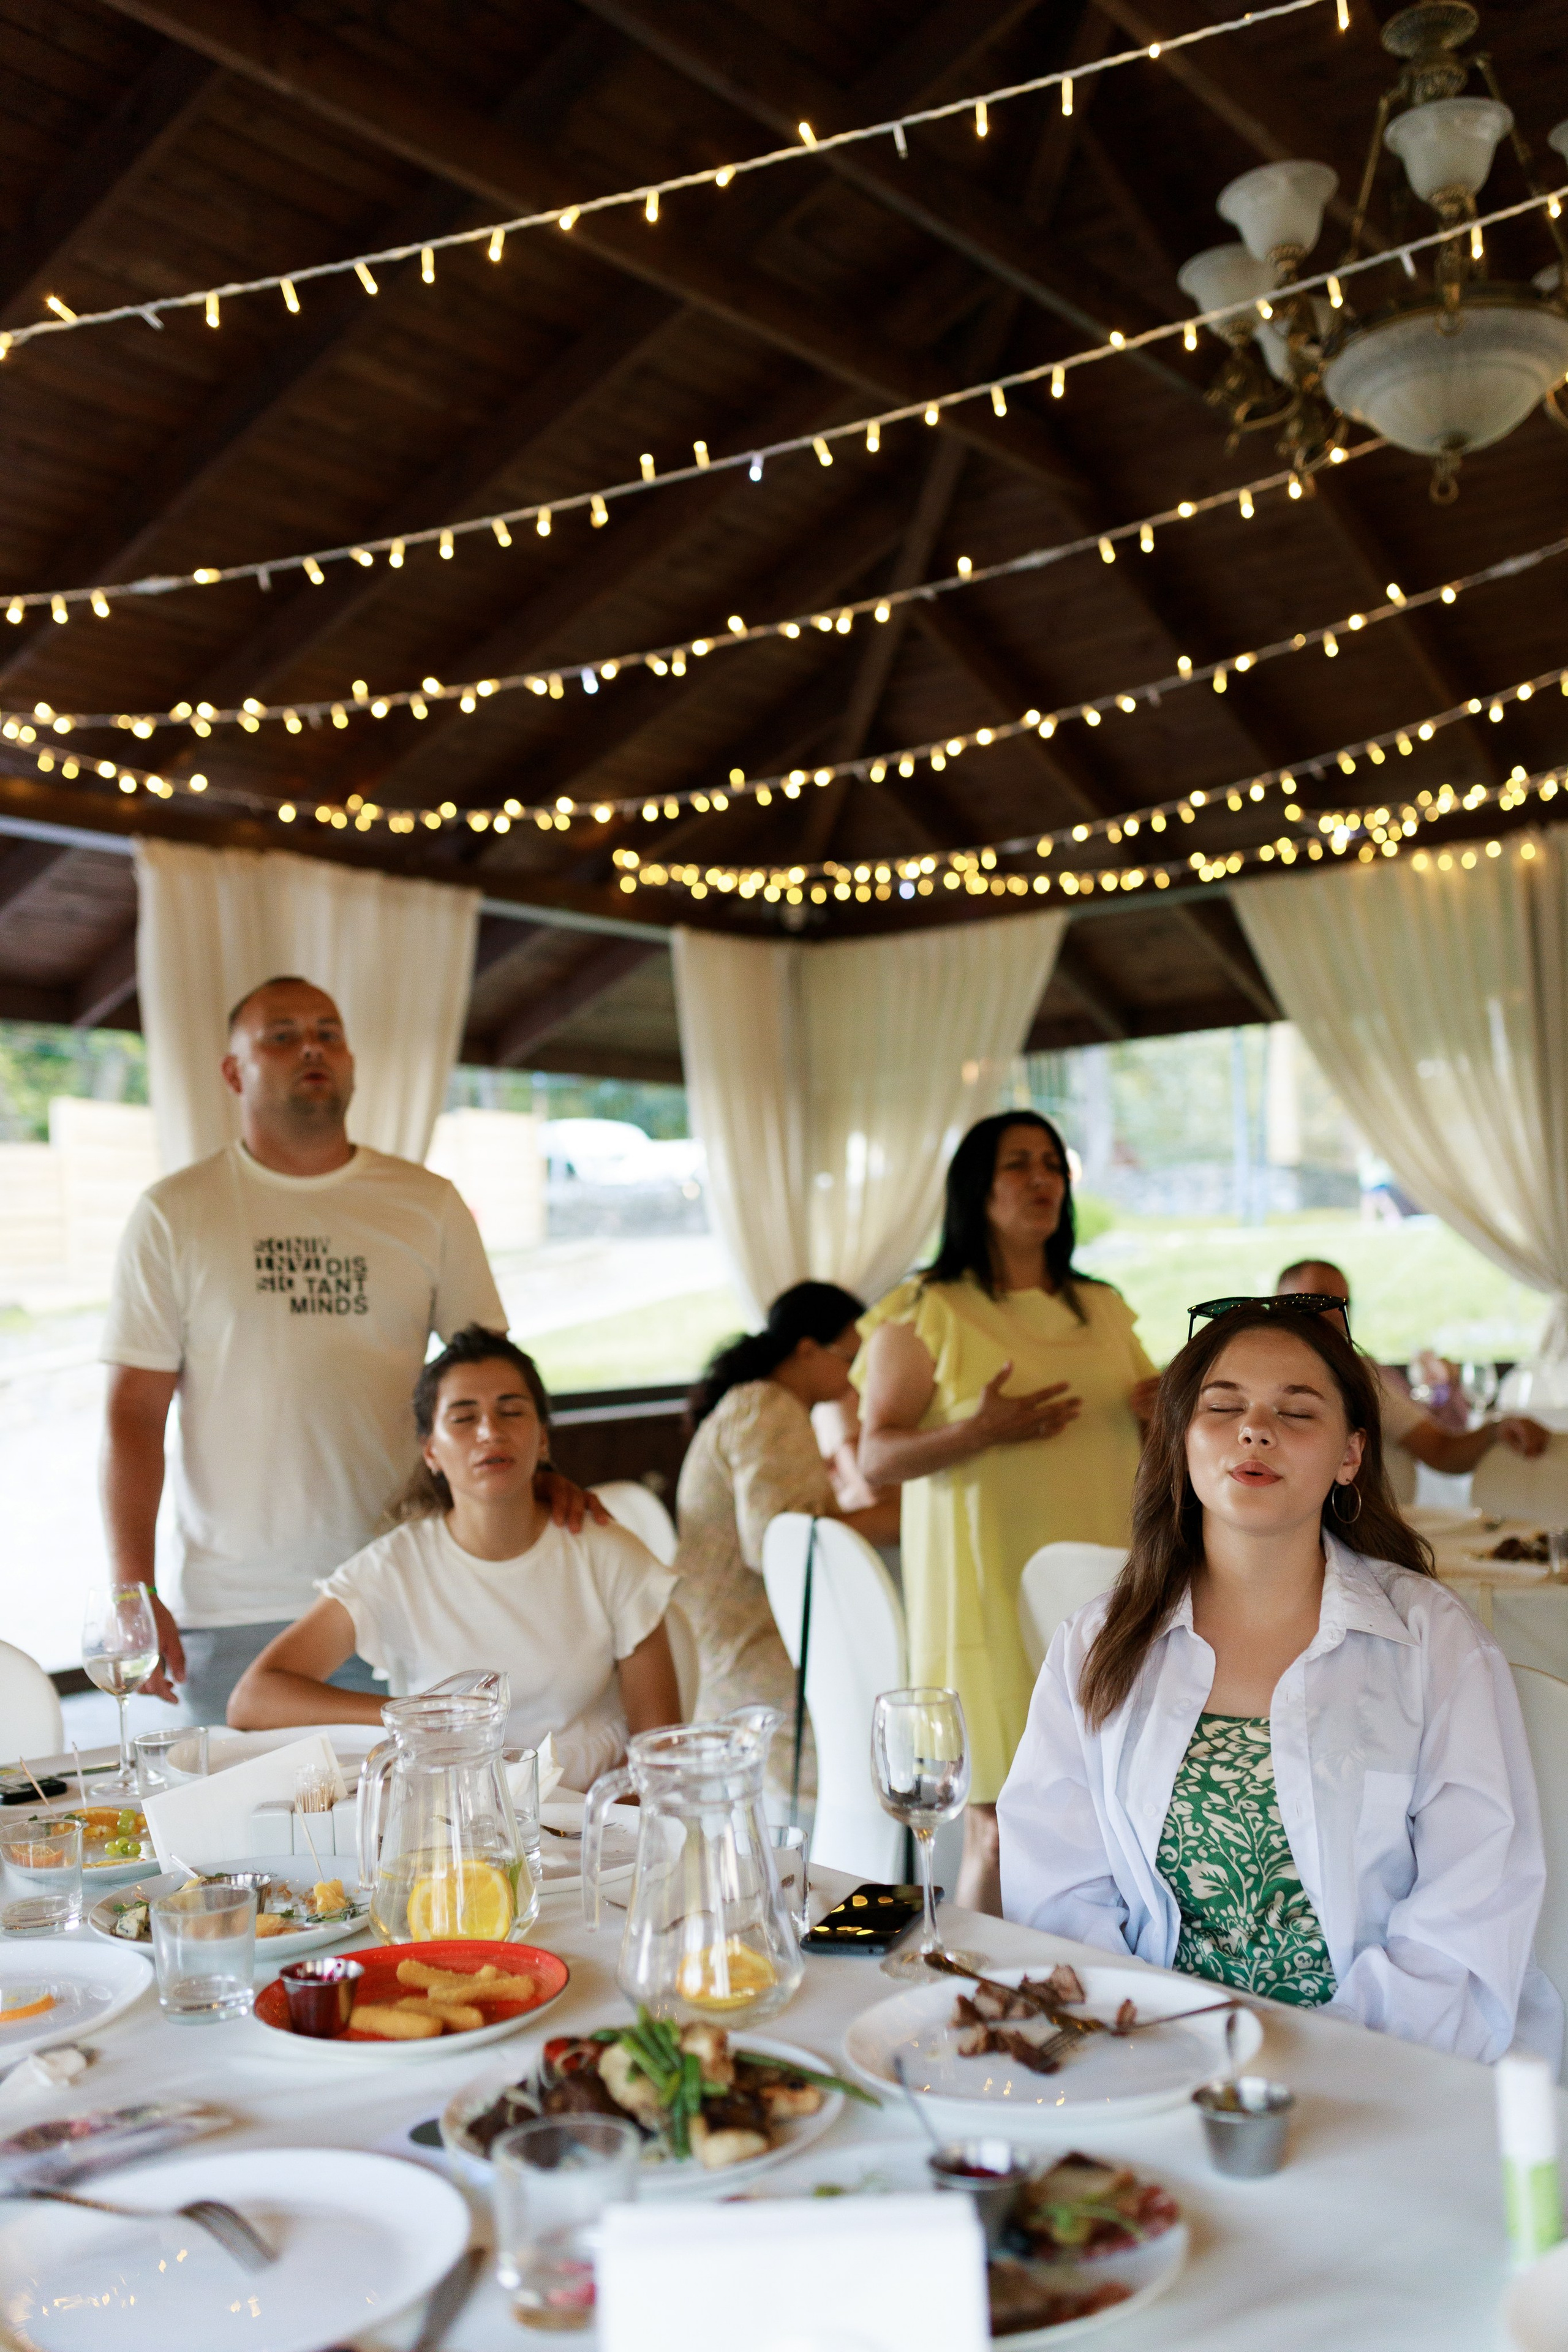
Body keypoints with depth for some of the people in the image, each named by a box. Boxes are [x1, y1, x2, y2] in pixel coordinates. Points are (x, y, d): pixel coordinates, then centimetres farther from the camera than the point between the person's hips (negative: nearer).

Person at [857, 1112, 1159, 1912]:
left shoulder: (1103, 1308, 16)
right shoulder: (925, 1313, -1)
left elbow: (1134, 1434, 26)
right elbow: (876, 1455, -4)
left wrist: (1168, 1410, 3)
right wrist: (978, 1431, -20)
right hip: (993, 1596, -4)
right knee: (999, 1819, -4)